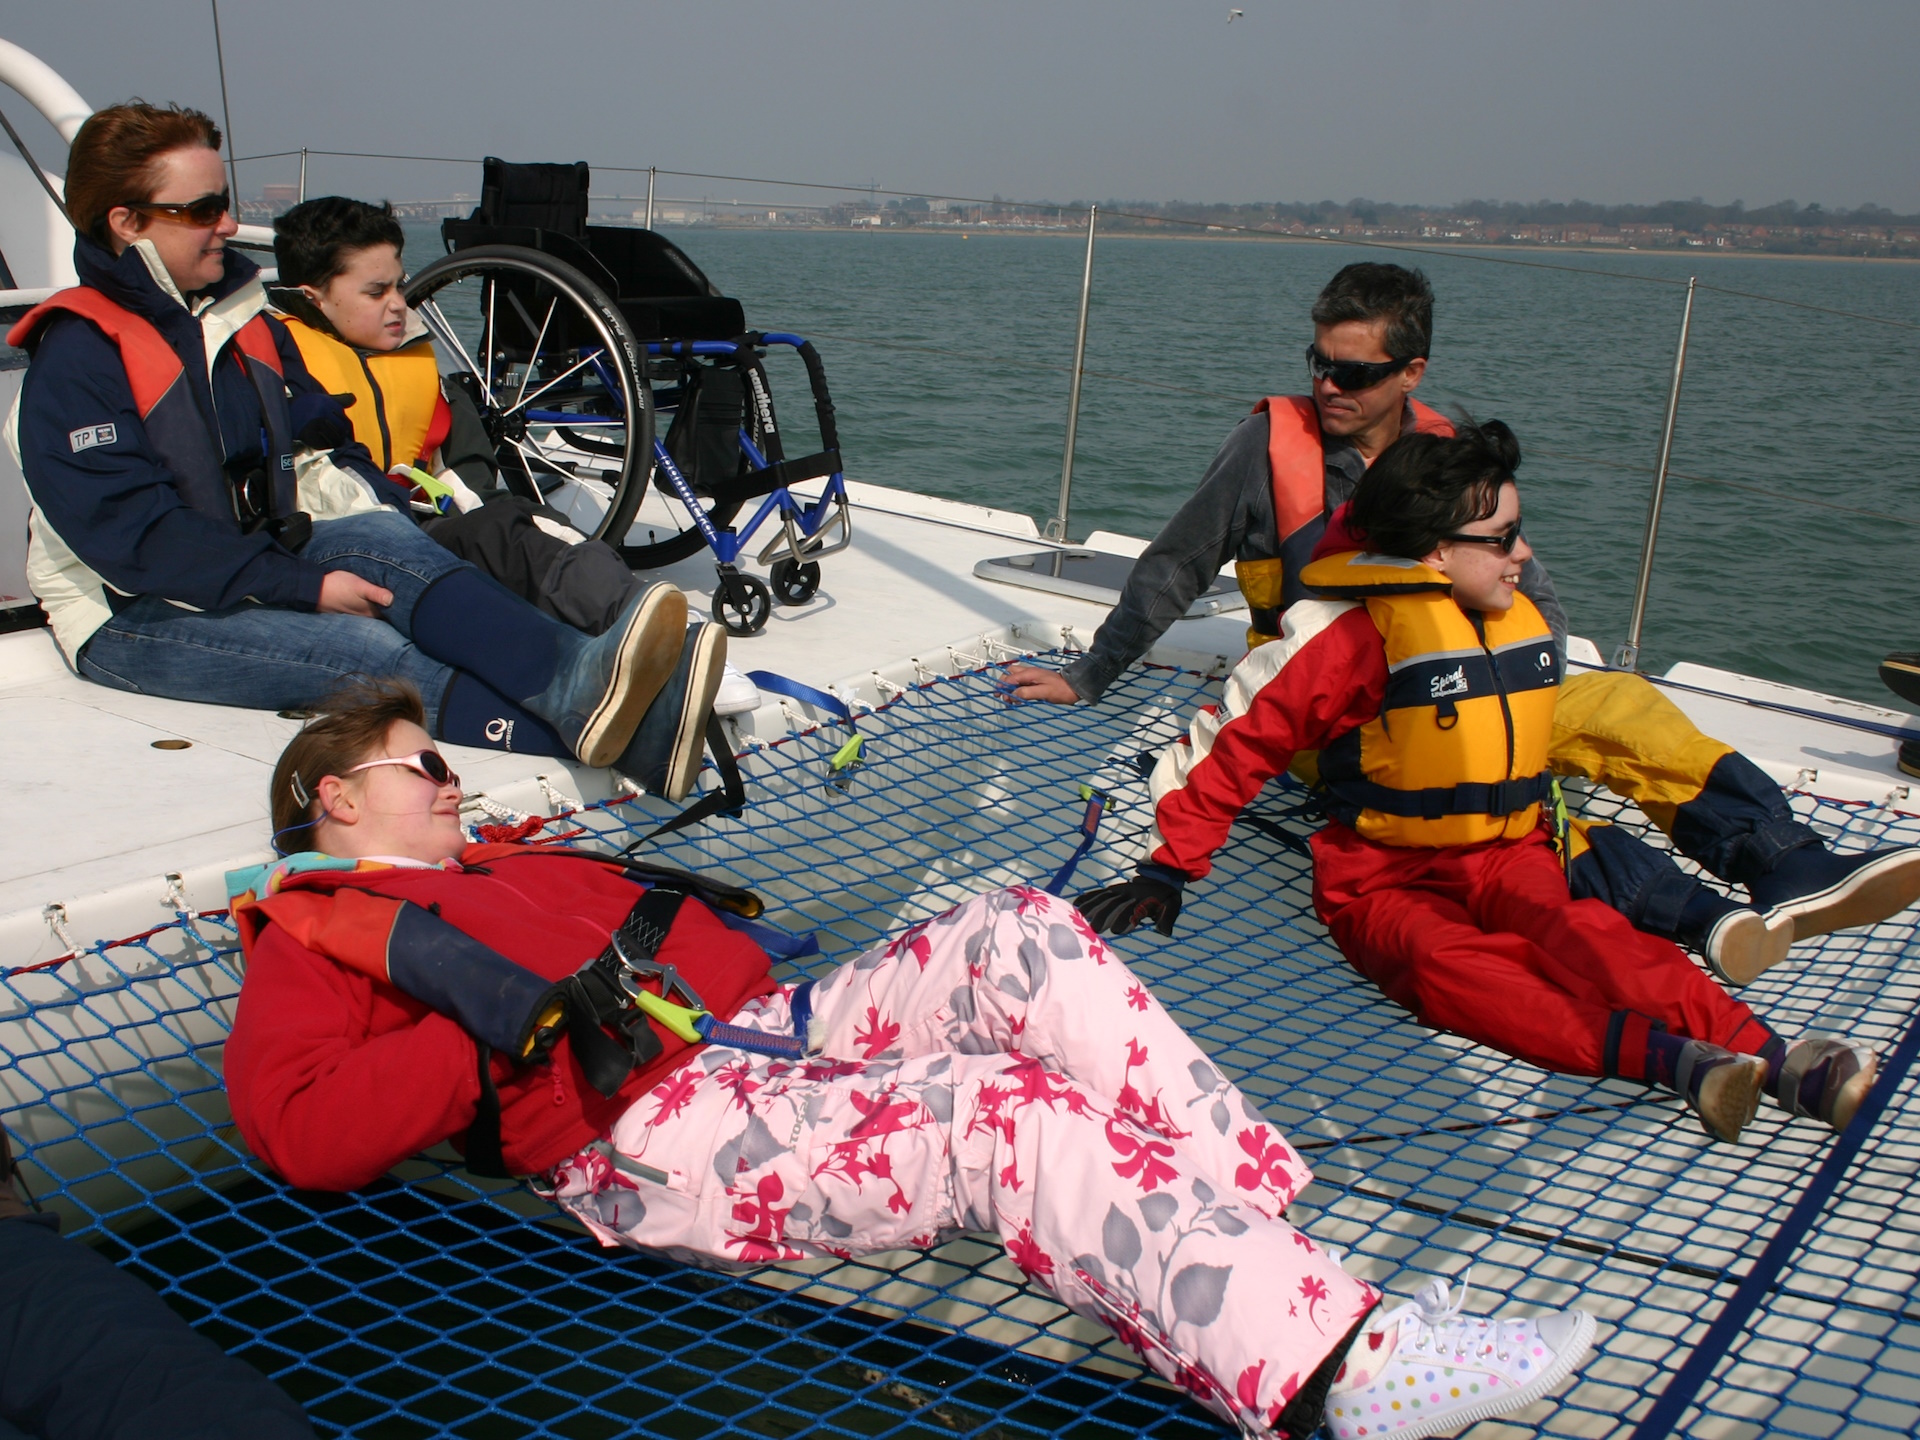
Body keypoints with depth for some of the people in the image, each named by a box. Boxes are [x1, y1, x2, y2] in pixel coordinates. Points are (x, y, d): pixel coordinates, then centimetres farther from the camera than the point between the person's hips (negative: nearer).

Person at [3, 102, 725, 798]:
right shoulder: (76, 355, -12)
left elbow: (318, 437, 18)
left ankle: (575, 677, -53)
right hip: (135, 617, -6)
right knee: (362, 649, -31)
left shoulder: (242, 318, 14)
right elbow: (129, 532, -21)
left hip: (254, 560, 6)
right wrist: (305, 585, -26)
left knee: (383, 538, -27)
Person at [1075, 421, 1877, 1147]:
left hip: (1503, 855, 5)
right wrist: (1170, 867, -12)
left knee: (1577, 931, -31)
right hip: (1382, 875, -4)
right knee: (1442, 961, -38)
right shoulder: (1356, 636, -11)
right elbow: (1238, 741, -8)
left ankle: (1769, 1057, -49)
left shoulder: (1527, 625, 11)